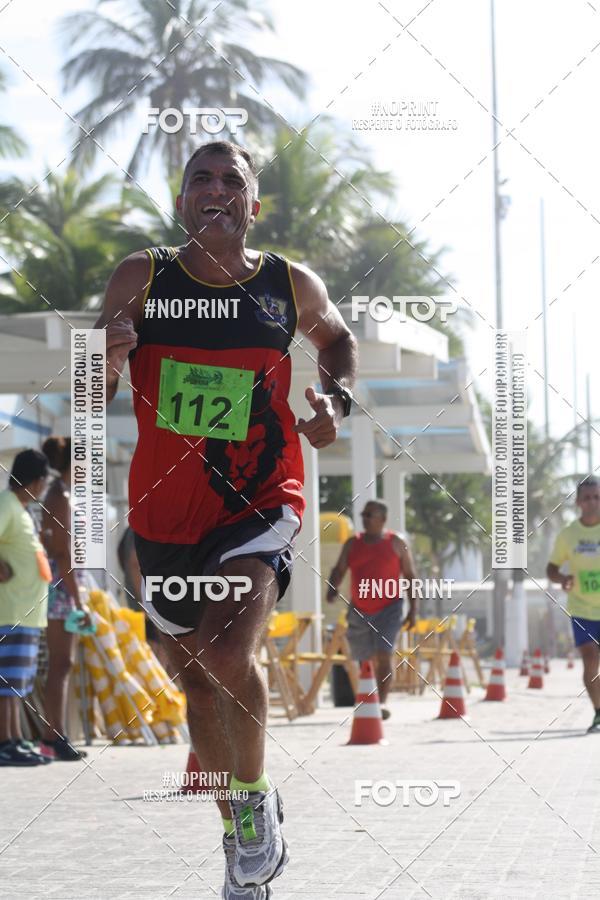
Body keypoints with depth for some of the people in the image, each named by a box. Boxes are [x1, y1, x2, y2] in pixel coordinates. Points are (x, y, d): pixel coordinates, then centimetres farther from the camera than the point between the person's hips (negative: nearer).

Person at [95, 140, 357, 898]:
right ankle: (241, 839, 33)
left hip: (261, 502, -2)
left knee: (228, 652, -26)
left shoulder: (292, 287, -2)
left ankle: (257, 797, 0)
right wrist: (106, 360, -24)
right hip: (165, 515, 2)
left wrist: (337, 400, 1)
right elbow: (93, 398, -1)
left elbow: (336, 337, 20)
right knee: (197, 683, 14)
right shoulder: (141, 280, -4)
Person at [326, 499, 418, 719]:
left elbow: (410, 576, 3)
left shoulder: (397, 544, 1)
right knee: (366, 659, 12)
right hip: (359, 610, 4)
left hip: (388, 608, -4)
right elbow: (339, 569, 4)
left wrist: (413, 609, -3)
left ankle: (382, 702, -22)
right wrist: (332, 588, -18)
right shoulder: (353, 544, 9)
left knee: (384, 655, -18)